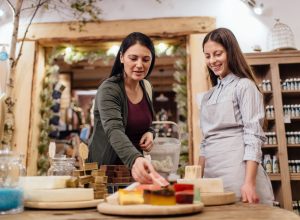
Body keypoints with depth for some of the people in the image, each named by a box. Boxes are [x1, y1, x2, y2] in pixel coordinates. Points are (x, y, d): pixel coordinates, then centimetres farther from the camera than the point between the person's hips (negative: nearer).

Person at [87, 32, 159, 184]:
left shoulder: (146, 87, 1)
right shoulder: (108, 90, -18)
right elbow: (114, 131, -34)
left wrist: (150, 132, -6)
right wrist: (135, 159, -51)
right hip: (106, 170, -5)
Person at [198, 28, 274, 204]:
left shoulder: (244, 86, -3)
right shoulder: (208, 96, 16)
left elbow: (253, 138, -11)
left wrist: (249, 182, -20)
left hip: (237, 171, -6)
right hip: (212, 173, 6)